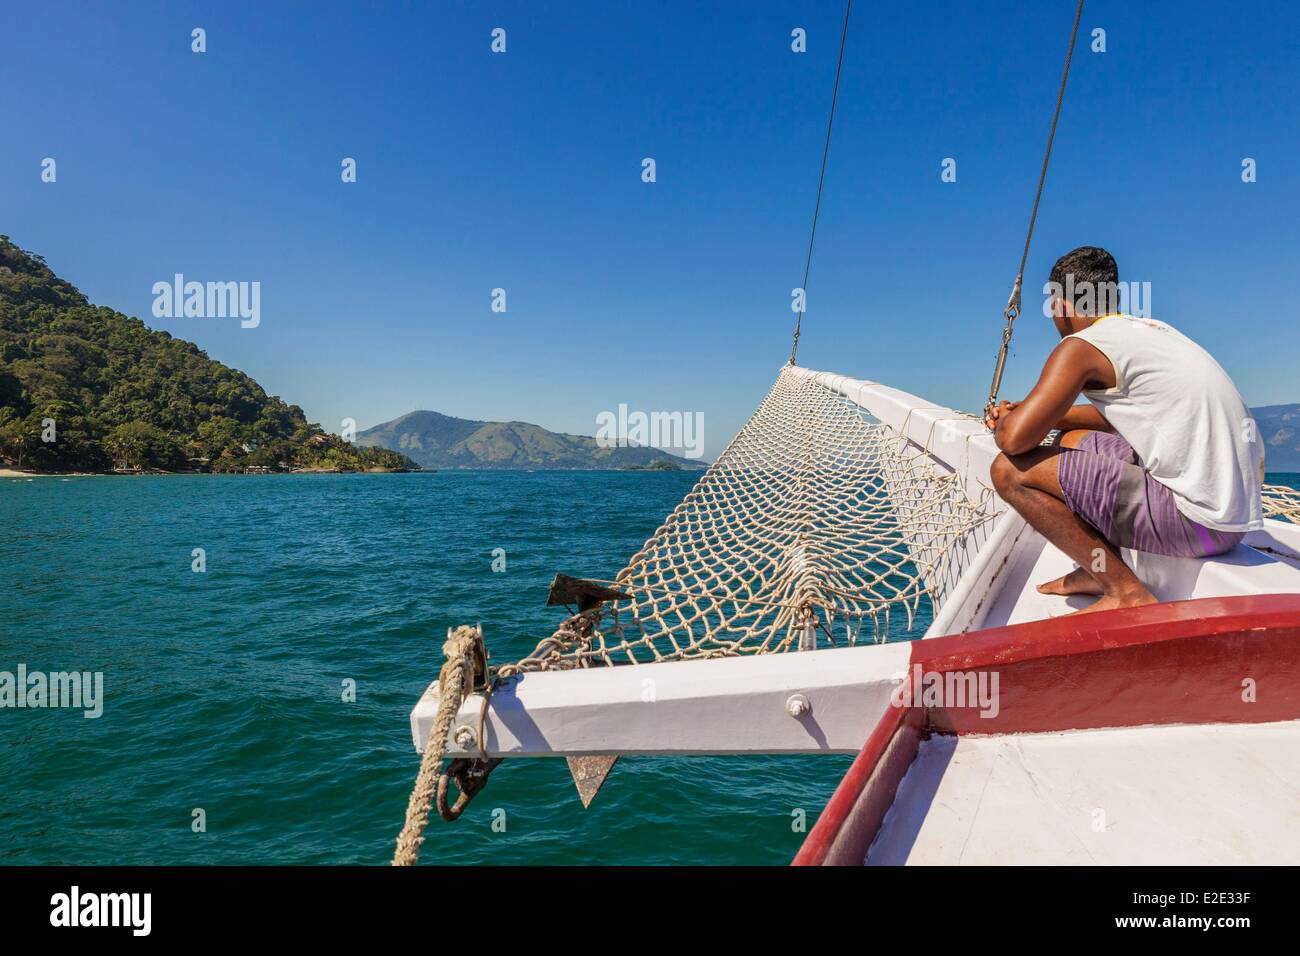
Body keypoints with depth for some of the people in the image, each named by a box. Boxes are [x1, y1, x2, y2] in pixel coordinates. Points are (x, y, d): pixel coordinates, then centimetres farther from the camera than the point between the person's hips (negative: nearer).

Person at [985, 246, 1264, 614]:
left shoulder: (1081, 346, -9)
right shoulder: (1150, 329, 18)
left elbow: (1015, 439, -17)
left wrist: (1003, 424, 7)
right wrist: (1033, 415, 22)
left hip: (1197, 518, -10)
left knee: (1010, 470, -11)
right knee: (1073, 441, 23)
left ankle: (1126, 592, -5)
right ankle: (1098, 571, 22)